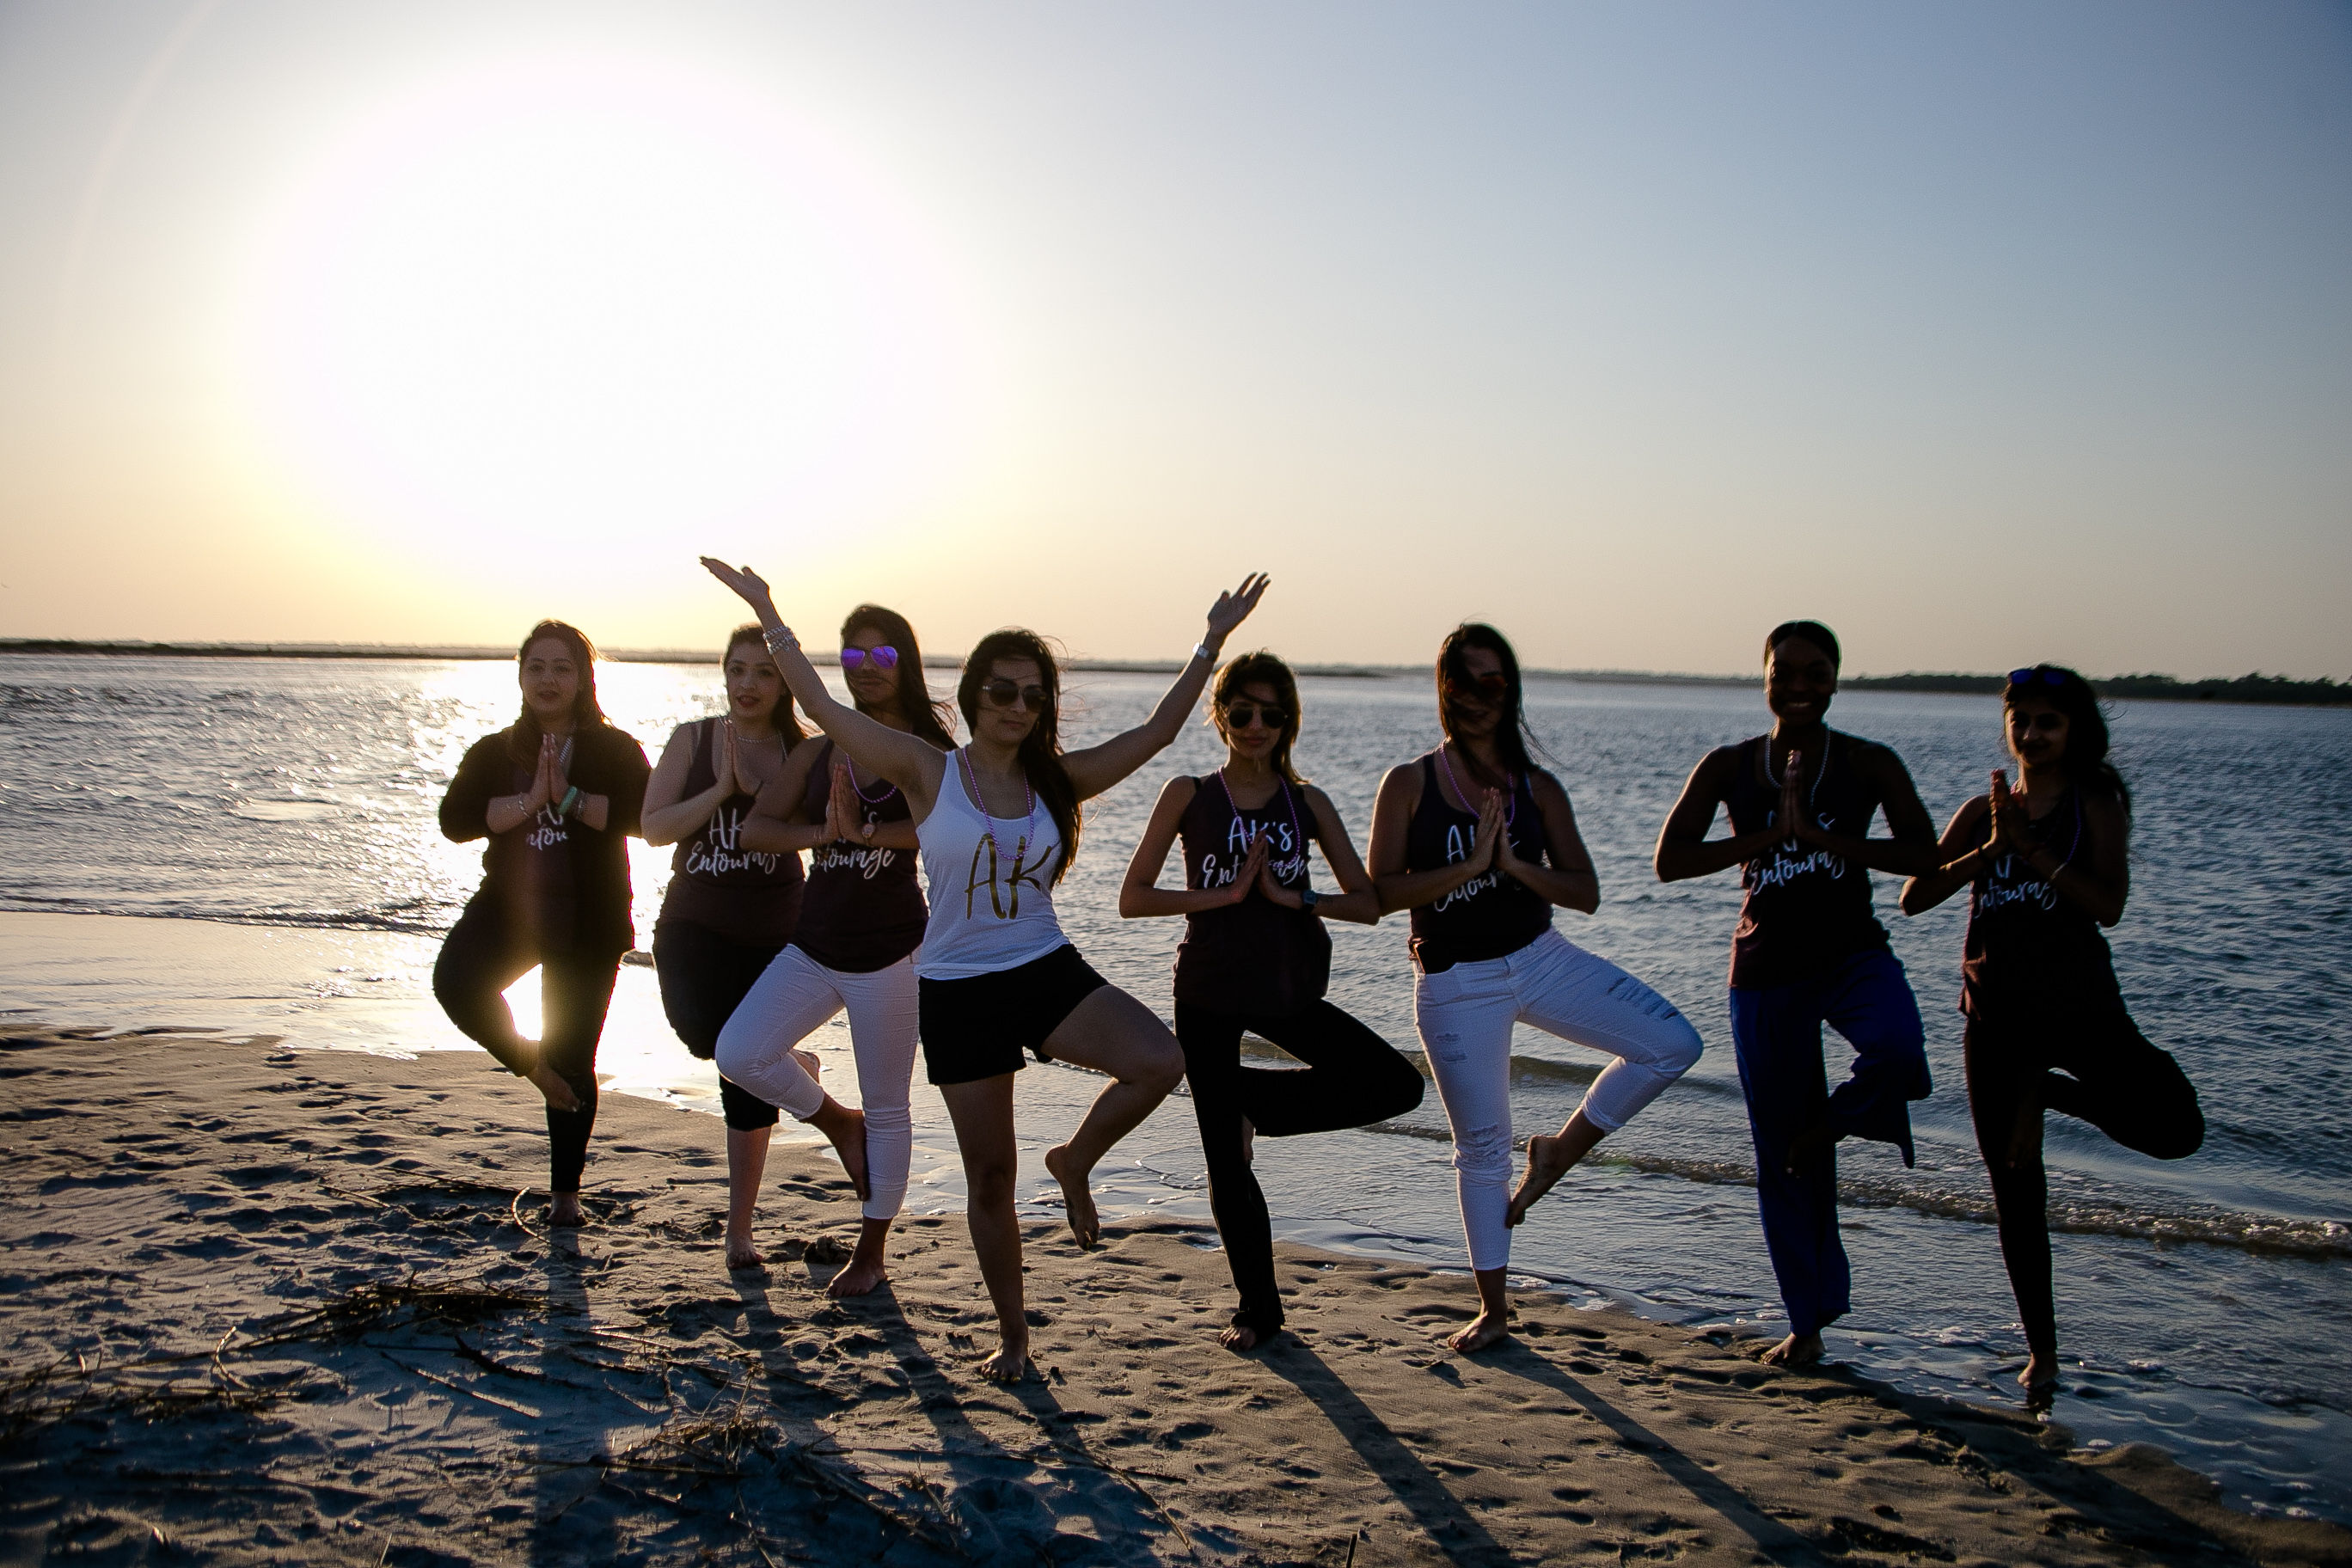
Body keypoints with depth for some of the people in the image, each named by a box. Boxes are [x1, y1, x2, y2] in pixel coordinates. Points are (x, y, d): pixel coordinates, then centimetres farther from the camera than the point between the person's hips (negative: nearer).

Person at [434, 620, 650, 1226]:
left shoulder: (613, 750, 0)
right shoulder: (494, 753, 6)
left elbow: (644, 814, -17)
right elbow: (455, 819, -9)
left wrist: (569, 797, -22)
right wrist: (529, 800, -19)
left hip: (587, 925, -2)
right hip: (507, 905, 2)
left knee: (573, 1061, 5)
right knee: (454, 982, -29)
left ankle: (565, 1192, 22)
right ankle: (529, 1062, 0)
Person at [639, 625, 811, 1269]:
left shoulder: (801, 752, 1)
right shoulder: (692, 738, 2)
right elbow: (655, 827, -5)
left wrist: (757, 787, -21)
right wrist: (722, 790, -14)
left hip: (773, 929, 0)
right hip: (695, 921, 0)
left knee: (751, 1082, 6)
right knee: (706, 1036, -30)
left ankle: (739, 1229, 21)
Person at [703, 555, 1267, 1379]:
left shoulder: (1057, 780, 3)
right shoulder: (929, 772, -5)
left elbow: (1157, 731, 3)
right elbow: (822, 705, -10)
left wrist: (1213, 641, 0)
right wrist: (767, 614, -13)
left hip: (1049, 973, 2)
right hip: (958, 992, -2)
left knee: (1161, 1061, -24)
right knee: (990, 1175, 5)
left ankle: (1075, 1162, 5)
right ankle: (1012, 1333, 25)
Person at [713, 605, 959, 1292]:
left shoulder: (929, 753, -4)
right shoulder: (820, 752, 8)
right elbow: (755, 826, 1)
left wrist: (867, 831, -33)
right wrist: (819, 832, -17)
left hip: (888, 951, -4)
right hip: (815, 946, 4)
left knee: (886, 1107, 5)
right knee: (739, 1052, -11)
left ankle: (872, 1254, 22)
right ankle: (837, 1123, 16)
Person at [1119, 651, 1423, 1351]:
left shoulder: (1307, 802, 3)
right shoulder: (1189, 795, -3)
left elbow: (1368, 903, -1)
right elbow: (1133, 898, -7)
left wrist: (1290, 896, -15)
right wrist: (1226, 894, -15)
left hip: (1287, 990, 2)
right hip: (1208, 994, -2)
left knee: (1397, 1085, -13)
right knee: (1226, 1162, 3)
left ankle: (1254, 1100, 7)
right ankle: (1258, 1307, 23)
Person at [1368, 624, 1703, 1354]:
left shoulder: (1539, 788, 3)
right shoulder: (1409, 784, -5)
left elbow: (1585, 892, -1)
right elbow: (1381, 890, -13)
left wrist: (1516, 865, -17)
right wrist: (1469, 866, -21)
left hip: (1541, 959, 3)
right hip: (1456, 984, -3)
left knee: (1673, 1044, -11)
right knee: (1481, 1144, 6)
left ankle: (1559, 1152, 8)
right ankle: (1492, 1308, 23)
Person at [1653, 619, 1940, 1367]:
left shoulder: (1870, 764, -1)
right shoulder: (1729, 767, 1)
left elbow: (1923, 854, -13)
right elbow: (1669, 861, -7)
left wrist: (1817, 835, -18)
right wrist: (1768, 834, -14)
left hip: (1852, 951, -1)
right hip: (1766, 969, 1)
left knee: (1897, 1050, -35)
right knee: (1779, 1154, 6)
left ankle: (1828, 1124, 0)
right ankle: (1809, 1317, 23)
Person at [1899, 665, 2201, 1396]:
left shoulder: (2095, 805, 0)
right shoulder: (1983, 811, 10)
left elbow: (2107, 904, -14)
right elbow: (1914, 896, 0)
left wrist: (2031, 846, -18)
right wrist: (1990, 849, -11)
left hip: (2080, 1003, -2)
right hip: (1996, 1013, 2)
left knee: (2174, 1127, -23)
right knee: (2015, 1191, 5)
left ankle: (2047, 1090, 5)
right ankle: (2041, 1350, 20)